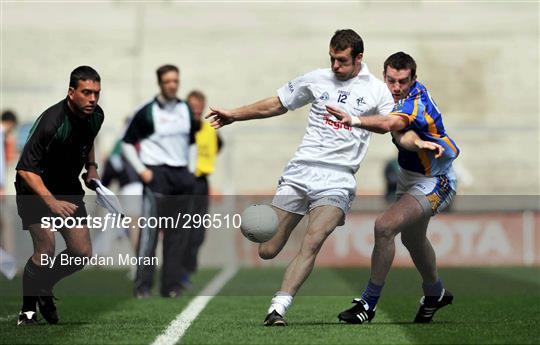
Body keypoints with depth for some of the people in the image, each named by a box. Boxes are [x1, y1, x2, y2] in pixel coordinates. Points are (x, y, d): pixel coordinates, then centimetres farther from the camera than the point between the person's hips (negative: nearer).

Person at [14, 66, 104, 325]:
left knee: (82, 254, 0)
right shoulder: (51, 122, -30)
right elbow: (25, 169, -30)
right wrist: (52, 202, -39)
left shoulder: (96, 115, -7)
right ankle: (28, 309, 1)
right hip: (36, 187, -6)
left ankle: (43, 287, 25)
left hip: (68, 187, 6)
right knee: (46, 250, -19)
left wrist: (91, 166, 6)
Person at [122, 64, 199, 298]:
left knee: (177, 233, 6)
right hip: (156, 174, -5)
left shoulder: (186, 111, 10)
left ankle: (172, 285, 12)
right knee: (150, 230, -12)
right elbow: (127, 143, 0)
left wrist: (188, 167, 14)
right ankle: (142, 286, -11)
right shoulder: (147, 113, -4)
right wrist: (141, 170, -9)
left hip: (181, 175, 5)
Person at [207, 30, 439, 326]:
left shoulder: (376, 90, 6)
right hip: (300, 171, 2)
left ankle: (277, 309, -28)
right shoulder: (316, 80, 11)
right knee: (267, 251, -4)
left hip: (337, 180, -2)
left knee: (311, 244, -25)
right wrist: (234, 115, 22)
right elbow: (276, 105, 22)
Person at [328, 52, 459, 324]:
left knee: (384, 227, -24)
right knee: (412, 238, 26)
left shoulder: (416, 104, -30)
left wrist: (355, 121, -69)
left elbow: (390, 124, -53)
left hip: (434, 181, -10)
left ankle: (369, 303, -13)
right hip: (410, 176, 10)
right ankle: (435, 294, 51)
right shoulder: (413, 91, -3)